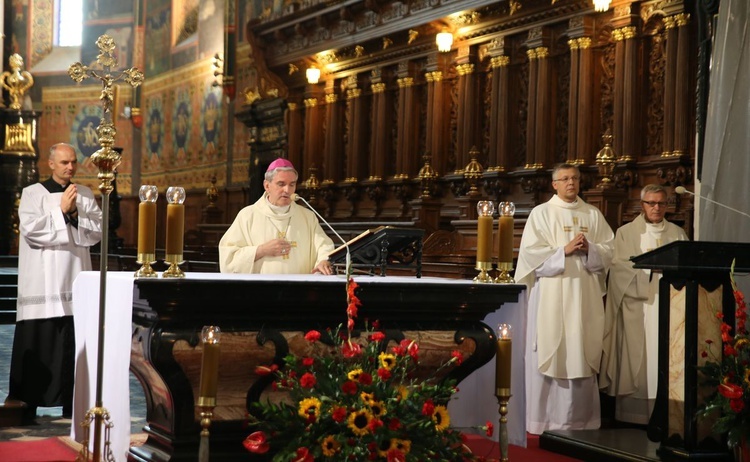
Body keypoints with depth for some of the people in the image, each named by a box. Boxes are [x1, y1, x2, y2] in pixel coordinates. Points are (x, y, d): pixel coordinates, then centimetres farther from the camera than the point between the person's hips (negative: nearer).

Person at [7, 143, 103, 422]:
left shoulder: (86, 195, 12)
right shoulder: (33, 194, 3)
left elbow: (97, 232, 3)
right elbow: (30, 229, -11)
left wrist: (74, 214, -10)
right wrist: (61, 212, -10)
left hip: (74, 281, 3)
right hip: (42, 282, -3)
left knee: (73, 344, 1)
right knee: (37, 344, -3)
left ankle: (70, 403, 9)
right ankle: (28, 404, 5)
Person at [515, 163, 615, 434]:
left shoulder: (593, 215, 14)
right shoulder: (541, 213, 5)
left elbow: (608, 252, 9)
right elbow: (531, 252, -5)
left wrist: (589, 248, -10)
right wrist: (564, 251, -14)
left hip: (585, 295, 3)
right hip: (552, 294, -3)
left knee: (580, 355, 1)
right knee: (549, 355, -4)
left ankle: (579, 419, 6)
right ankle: (544, 418, 1)